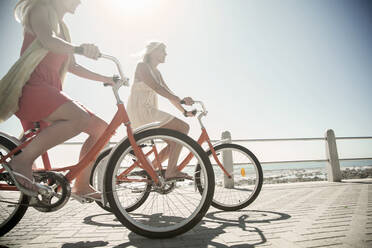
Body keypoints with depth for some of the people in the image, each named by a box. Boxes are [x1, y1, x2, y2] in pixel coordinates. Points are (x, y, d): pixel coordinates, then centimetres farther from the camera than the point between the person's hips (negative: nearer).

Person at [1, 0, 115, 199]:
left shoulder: (62, 28, 28)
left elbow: (72, 67, 28)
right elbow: (47, 40, -19)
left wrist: (104, 79, 23)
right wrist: (79, 49, -38)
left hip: (50, 90, 9)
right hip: (31, 87, -9)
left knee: (101, 128, 0)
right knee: (80, 118, -35)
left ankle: (81, 185, 6)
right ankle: (22, 161, -22)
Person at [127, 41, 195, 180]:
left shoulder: (157, 72, 22)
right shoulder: (142, 66, -4)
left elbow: (169, 94, 18)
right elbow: (156, 87, -21)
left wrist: (184, 111, 7)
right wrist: (181, 100, -31)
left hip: (150, 112, 9)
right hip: (141, 111, -9)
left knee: (174, 142, 7)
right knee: (183, 127, -19)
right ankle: (171, 171, -21)